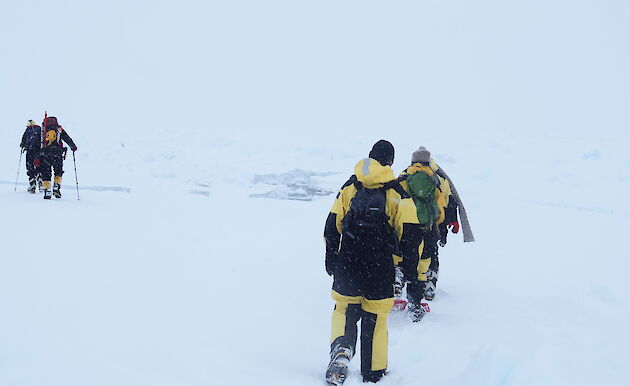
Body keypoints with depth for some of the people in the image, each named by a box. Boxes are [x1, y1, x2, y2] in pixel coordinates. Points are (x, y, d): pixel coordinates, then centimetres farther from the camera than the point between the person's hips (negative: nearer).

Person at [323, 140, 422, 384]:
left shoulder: (350, 186, 6)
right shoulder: (397, 191, -1)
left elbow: (333, 224, 7)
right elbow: (409, 233, -3)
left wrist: (331, 259, 16)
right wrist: (410, 268, 5)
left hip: (347, 263, 1)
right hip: (381, 267, -1)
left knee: (344, 310, 16)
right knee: (376, 318, 11)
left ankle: (341, 348, -13)